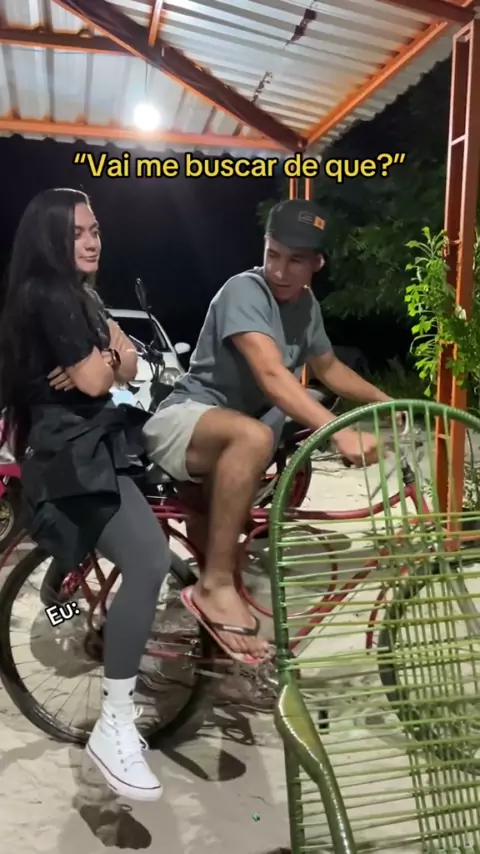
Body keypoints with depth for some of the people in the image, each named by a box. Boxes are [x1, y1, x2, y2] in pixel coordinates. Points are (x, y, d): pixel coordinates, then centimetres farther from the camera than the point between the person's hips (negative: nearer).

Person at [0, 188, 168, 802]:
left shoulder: (81, 295, 19)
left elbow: (127, 365, 12)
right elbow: (96, 381, -17)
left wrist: (103, 360, -8)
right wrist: (107, 358, 2)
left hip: (93, 446, 11)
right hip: (75, 456, -11)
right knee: (150, 561, -26)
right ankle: (113, 728, -18)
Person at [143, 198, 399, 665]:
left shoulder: (305, 305, 7)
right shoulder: (244, 290, -19)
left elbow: (329, 368, 22)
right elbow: (271, 375, -34)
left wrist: (385, 400, 9)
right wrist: (340, 432, -44)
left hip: (235, 433, 9)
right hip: (185, 421, -9)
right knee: (253, 436, -36)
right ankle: (215, 586, -29)